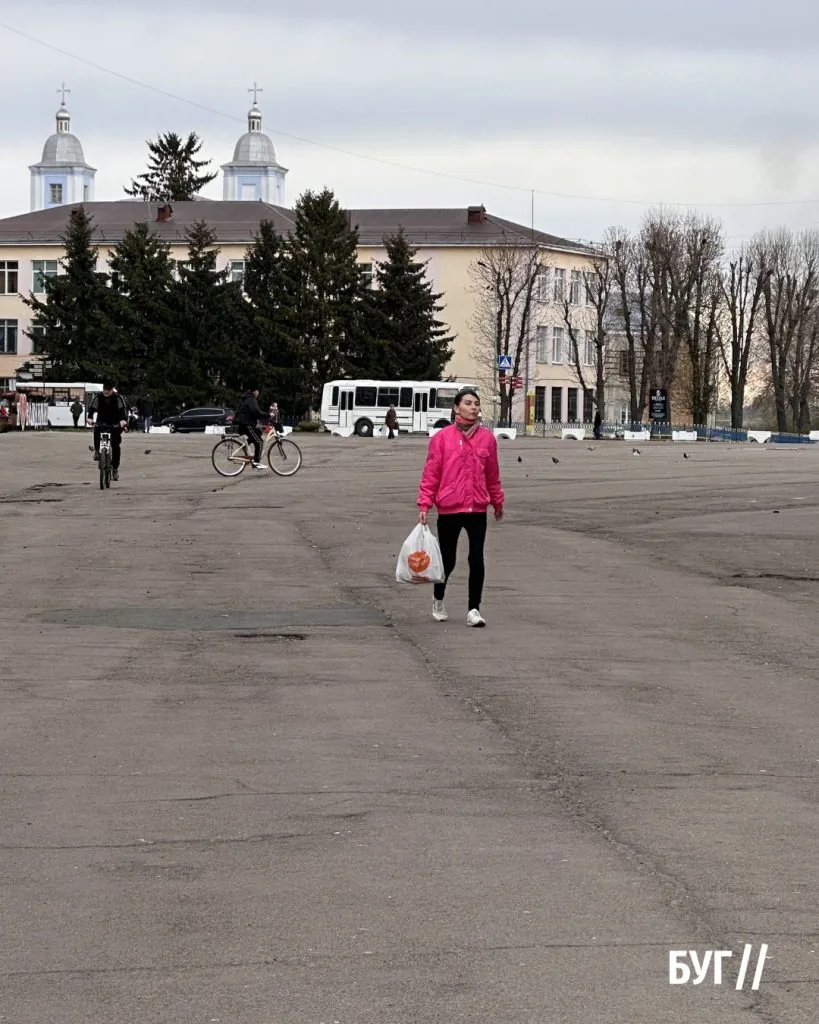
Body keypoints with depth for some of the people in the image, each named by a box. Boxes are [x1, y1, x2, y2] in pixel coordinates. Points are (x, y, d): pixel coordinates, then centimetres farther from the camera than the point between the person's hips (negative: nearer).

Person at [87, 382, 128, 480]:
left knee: (116, 446, -8)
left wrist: (124, 420, -42)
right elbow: (92, 407, -14)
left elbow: (123, 408, -23)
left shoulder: (118, 397, -10)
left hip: (115, 424, -1)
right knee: (97, 429, -33)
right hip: (102, 423, 1)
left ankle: (115, 469, 0)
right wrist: (90, 418, -34)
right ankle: (97, 451, -17)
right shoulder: (98, 397, -4)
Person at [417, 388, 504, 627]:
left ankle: (474, 609, 2)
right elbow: (430, 473, -3)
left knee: (477, 560, -6)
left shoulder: (487, 438, 4)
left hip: (477, 510, 1)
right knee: (448, 560, 10)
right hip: (449, 510, -1)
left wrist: (497, 502, 21)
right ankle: (438, 599, 36)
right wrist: (424, 505, -7)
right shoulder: (442, 438, -3)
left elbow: (492, 473, 13)